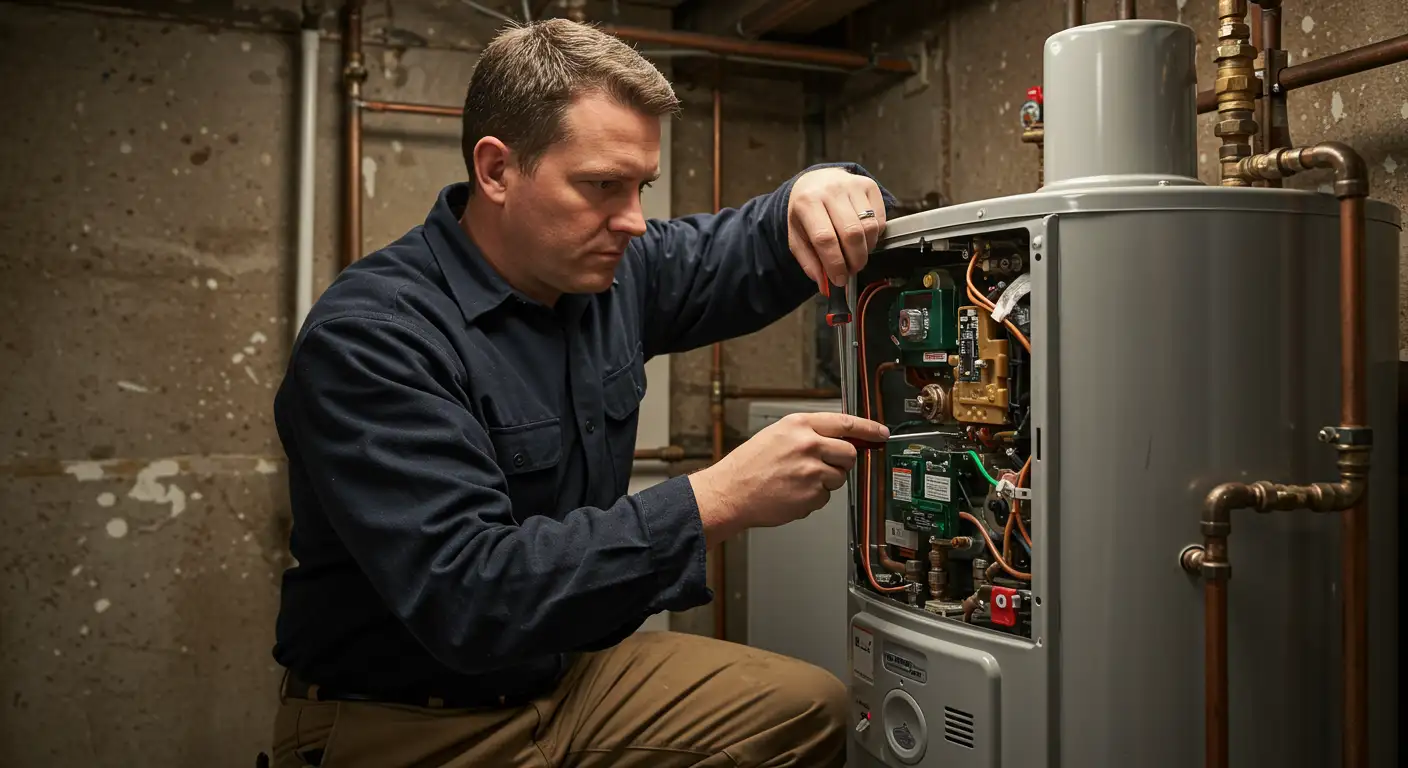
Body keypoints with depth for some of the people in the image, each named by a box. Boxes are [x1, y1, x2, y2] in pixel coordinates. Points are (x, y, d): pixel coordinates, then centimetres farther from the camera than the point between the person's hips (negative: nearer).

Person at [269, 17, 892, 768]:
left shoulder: (610, 269, -3)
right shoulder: (370, 336, -24)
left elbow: (745, 250, 11)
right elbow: (465, 596, -32)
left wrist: (820, 191, -14)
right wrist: (715, 500, -35)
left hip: (570, 671, 7)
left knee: (810, 707, -4)